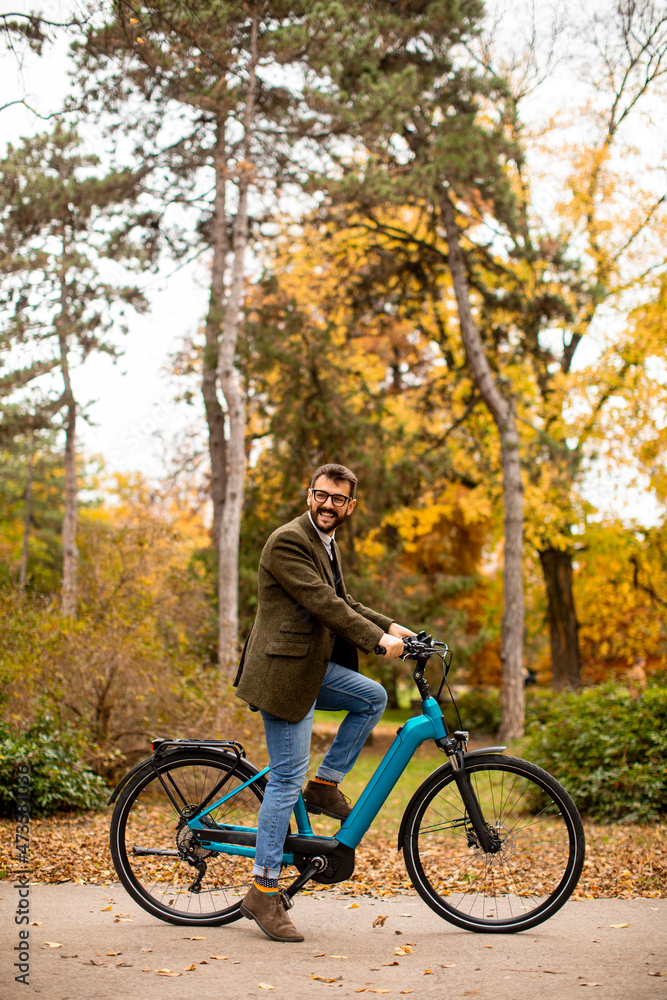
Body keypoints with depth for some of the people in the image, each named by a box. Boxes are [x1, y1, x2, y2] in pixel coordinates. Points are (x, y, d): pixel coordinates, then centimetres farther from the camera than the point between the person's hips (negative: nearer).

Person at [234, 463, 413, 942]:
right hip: (285, 670, -9)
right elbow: (322, 602, -22)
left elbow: (341, 601, 20)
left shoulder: (326, 543, 16)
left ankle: (325, 785, 14)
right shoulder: (288, 541, -15)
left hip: (315, 666, 9)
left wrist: (390, 625, 8)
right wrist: (377, 638, -23)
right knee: (287, 778, -7)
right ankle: (264, 892, 0)